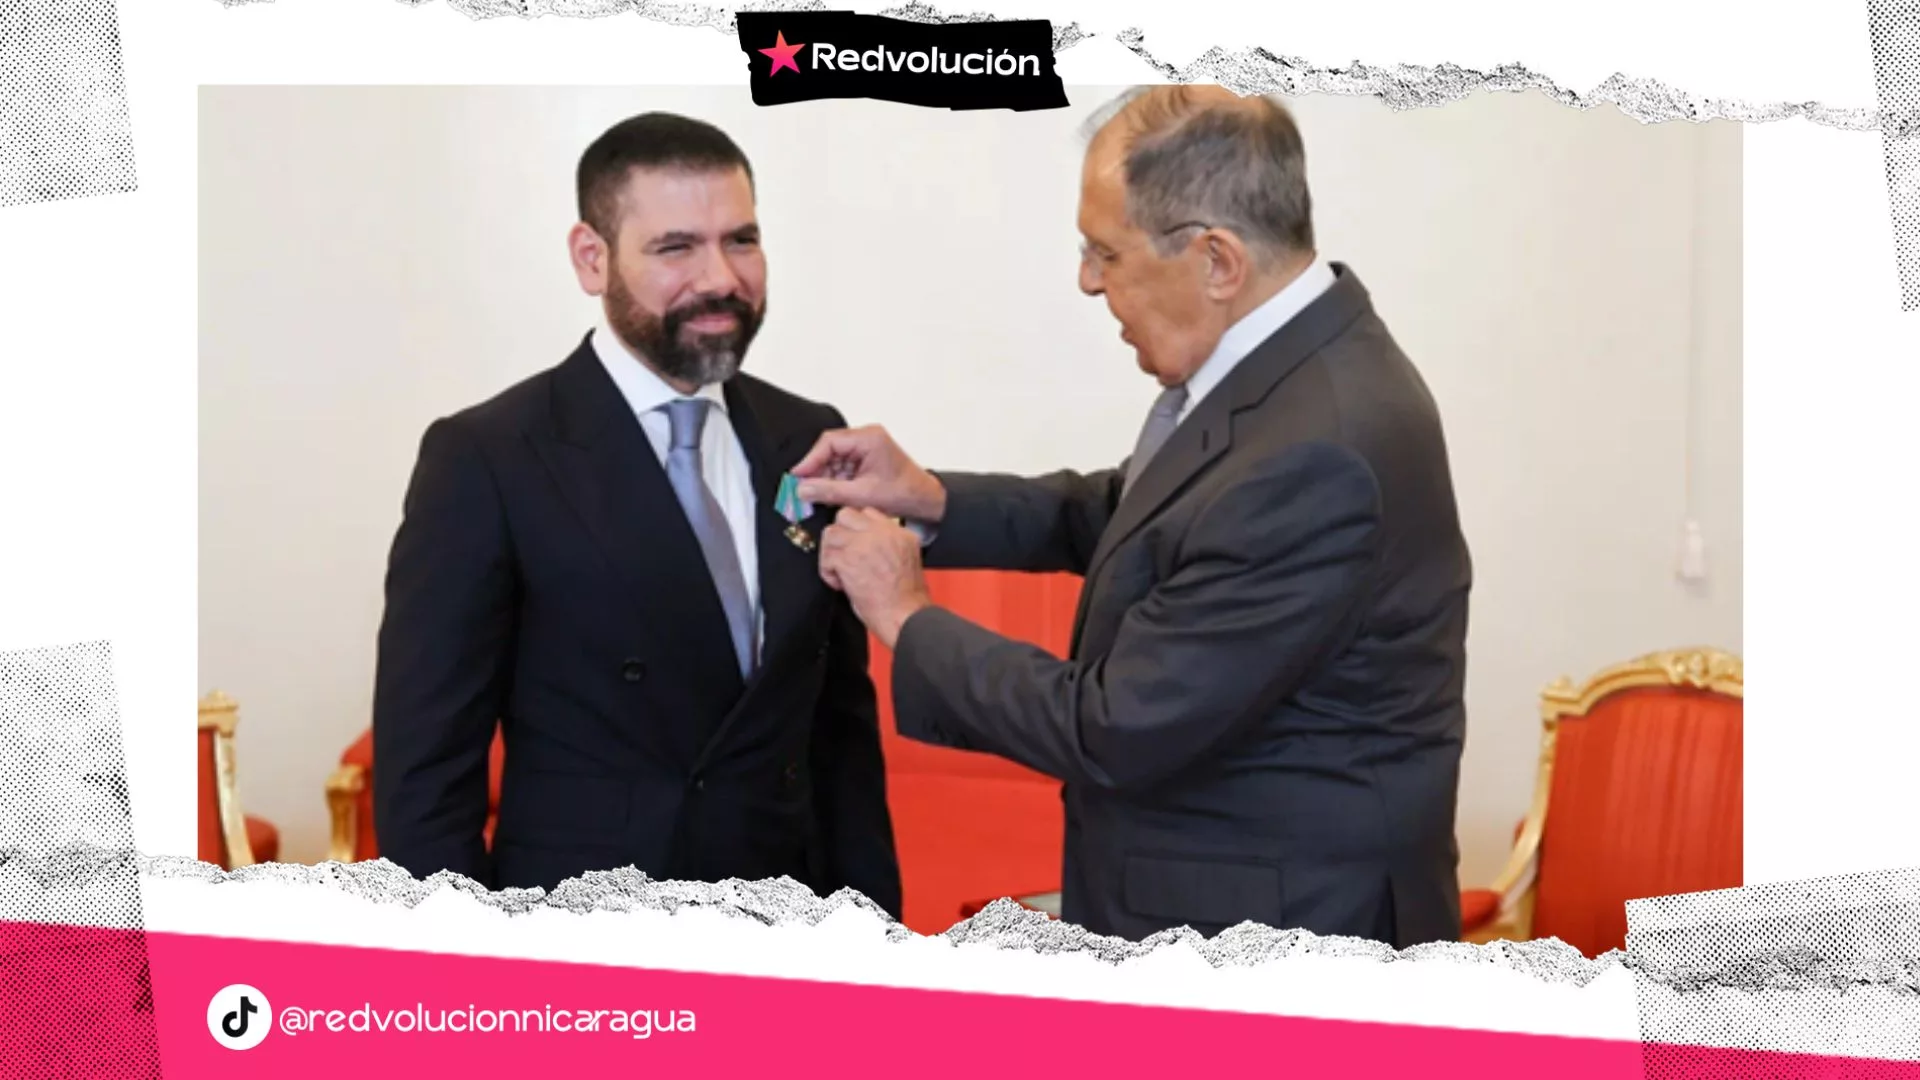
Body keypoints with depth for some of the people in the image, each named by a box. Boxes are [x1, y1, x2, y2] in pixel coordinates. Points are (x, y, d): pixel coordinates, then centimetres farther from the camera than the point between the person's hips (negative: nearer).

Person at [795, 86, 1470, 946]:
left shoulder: (1316, 456, -29)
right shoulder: (1283, 358, -2)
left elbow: (1120, 730, -25)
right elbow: (1143, 513, 16)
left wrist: (908, 620, -12)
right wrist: (934, 502, 4)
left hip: (1292, 920, -8)